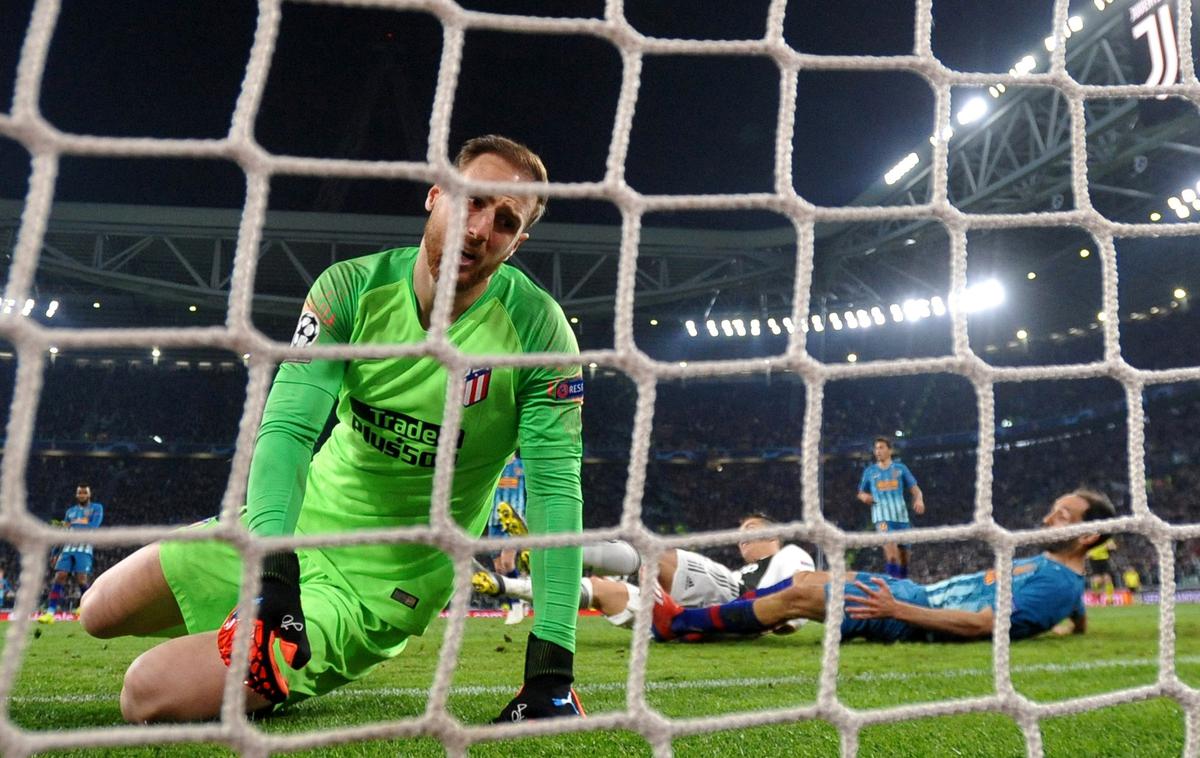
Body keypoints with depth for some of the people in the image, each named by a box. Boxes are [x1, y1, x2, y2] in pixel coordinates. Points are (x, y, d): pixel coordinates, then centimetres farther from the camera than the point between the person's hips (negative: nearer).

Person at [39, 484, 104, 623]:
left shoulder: (97, 508, 9)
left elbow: (94, 527, -6)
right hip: (68, 547, 4)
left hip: (84, 548, -4)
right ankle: (50, 613, -14)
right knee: (59, 576, -10)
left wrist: (73, 527, 0)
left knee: (81, 579, -15)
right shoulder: (70, 511, 22)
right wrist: (56, 553, 15)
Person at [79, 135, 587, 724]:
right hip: (296, 524, 5)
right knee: (100, 612, 17)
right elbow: (286, 428, -20)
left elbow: (555, 489, -23)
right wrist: (273, 564, -38)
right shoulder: (353, 288, -12)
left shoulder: (540, 332, -20)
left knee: (149, 694, -14)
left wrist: (552, 667, -30)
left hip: (381, 583, -4)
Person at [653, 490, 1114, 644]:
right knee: (805, 577, 6)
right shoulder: (1044, 564, 12)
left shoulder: (1056, 584, -17)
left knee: (798, 596, -13)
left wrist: (896, 610, -25)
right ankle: (697, 620, 11)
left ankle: (678, 624, -4)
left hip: (913, 616, -9)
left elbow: (979, 623, -24)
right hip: (919, 592, 9)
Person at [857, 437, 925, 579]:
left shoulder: (900, 468, 10)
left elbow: (915, 489, 7)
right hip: (882, 516, -2)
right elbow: (861, 492, 19)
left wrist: (919, 499, -15)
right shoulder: (870, 471, 10)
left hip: (901, 515, 2)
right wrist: (864, 497, -5)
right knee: (891, 552, -24)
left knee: (904, 553, 9)